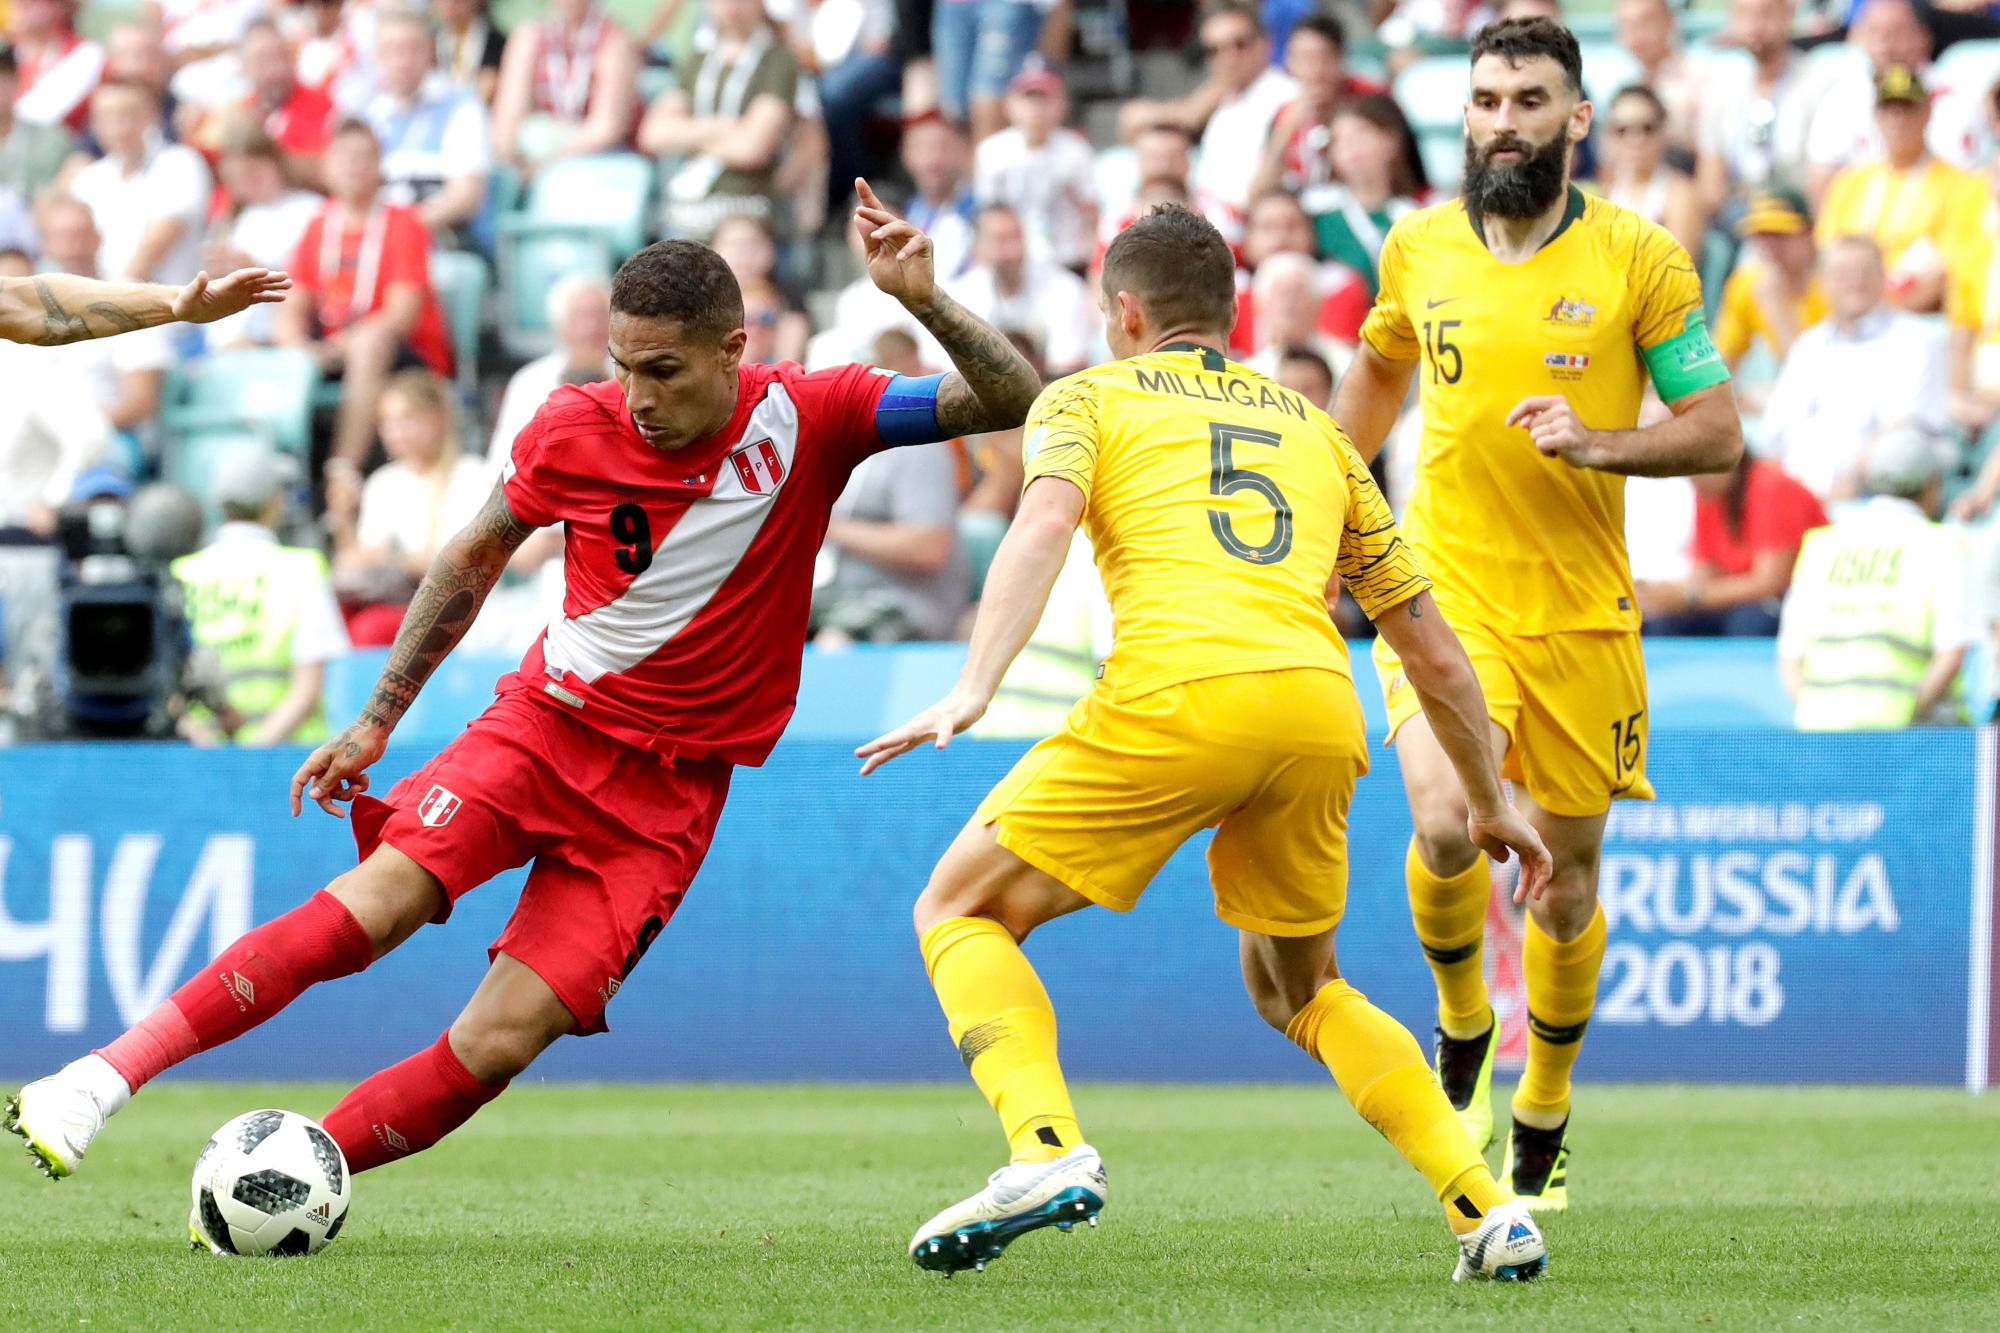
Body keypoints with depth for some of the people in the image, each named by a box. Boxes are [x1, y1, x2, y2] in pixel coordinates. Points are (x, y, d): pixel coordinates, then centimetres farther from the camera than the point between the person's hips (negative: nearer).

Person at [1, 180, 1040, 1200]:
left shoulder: (807, 418, -9)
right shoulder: (575, 428, -6)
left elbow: (1013, 403, -10)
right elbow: (476, 555, 11)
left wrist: (925, 303, -28)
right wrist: (377, 717, 12)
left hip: (670, 786, 0)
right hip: (545, 723, 0)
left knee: (499, 1043, -15)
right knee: (374, 904, -24)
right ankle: (106, 1075, -23)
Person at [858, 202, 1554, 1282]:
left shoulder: (1090, 395, 20)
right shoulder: (1314, 429, 31)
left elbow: (1045, 521, -4)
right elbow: (1429, 644, 31)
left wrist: (973, 688, -15)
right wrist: (1490, 801, 41)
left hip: (1179, 695, -5)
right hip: (1321, 707, 5)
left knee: (959, 909, 12)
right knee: (1296, 989, 27)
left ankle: (1047, 1151, -12)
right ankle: (1486, 1207, 11)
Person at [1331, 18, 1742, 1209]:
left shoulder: (1642, 259, -5)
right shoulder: (1419, 250, 2)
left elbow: (1719, 434, -4)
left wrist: (1596, 443, -20)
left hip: (1582, 611, 0)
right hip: (1445, 595, 0)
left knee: (1568, 867, 7)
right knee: (1447, 824, -23)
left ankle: (1544, 1114, 29)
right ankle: (1463, 1028, 7)